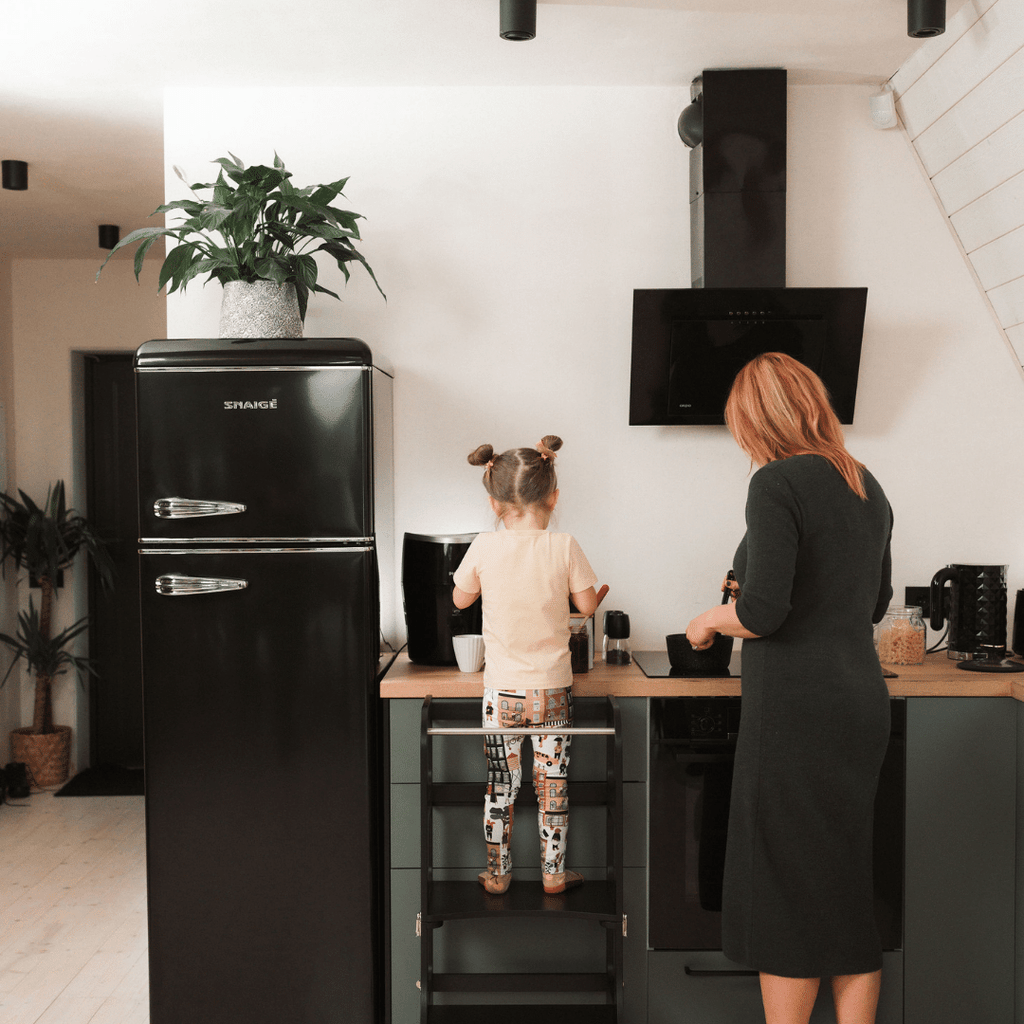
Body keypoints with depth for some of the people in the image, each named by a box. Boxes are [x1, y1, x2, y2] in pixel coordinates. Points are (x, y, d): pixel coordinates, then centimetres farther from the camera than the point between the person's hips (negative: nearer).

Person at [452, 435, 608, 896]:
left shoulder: (484, 548, -9)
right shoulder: (564, 547, -11)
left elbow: (461, 599, 6)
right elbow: (587, 605, -1)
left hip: (502, 690, 0)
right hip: (552, 688, 0)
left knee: (500, 786, 13)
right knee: (553, 785, 12)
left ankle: (496, 875, 24)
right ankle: (553, 874, 24)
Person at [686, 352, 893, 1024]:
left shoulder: (779, 482, -14)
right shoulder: (868, 486, 11)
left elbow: (762, 611, -21)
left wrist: (710, 621, -1)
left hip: (797, 710, -8)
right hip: (863, 702, 8)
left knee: (787, 887, 4)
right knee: (853, 880, 15)